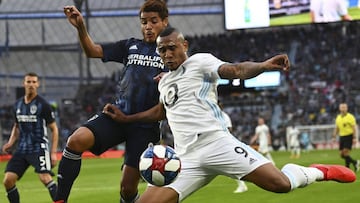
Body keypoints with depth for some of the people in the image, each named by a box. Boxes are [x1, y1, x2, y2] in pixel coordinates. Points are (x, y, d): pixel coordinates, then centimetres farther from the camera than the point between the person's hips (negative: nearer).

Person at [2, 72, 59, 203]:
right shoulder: (17, 105, 10)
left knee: (45, 178, -25)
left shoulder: (43, 105, -5)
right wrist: (11, 142, 7)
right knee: (7, 180, -4)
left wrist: (53, 152, -8)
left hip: (39, 148, -6)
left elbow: (54, 129, -1)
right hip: (21, 149, 6)